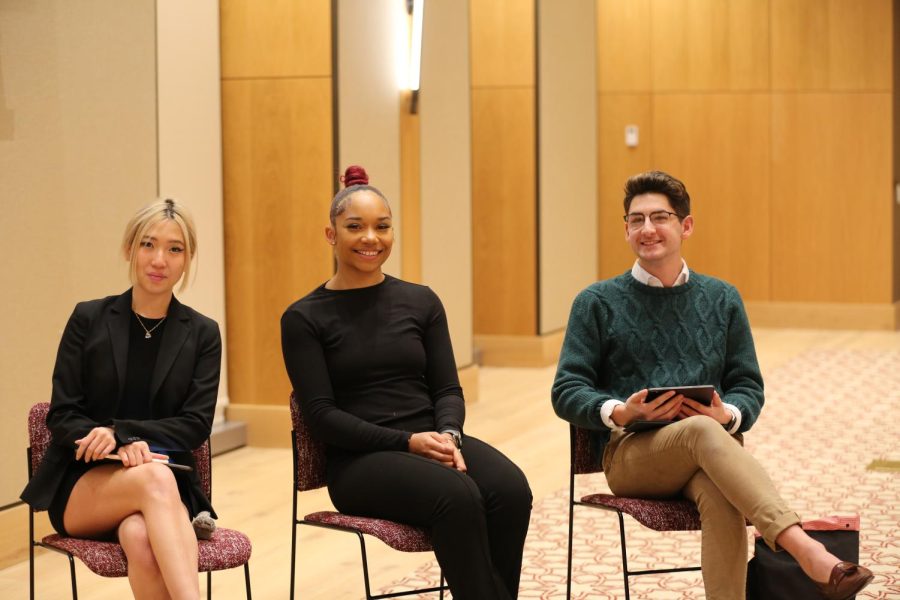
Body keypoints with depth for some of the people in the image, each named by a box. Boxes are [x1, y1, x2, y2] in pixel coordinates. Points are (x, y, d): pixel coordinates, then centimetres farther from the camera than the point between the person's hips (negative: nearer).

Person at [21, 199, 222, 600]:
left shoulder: (202, 334, 6)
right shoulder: (89, 319, 4)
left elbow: (196, 424, -2)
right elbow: (61, 416, -1)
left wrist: (121, 431, -17)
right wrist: (123, 447, -20)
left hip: (167, 480, 1)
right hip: (81, 484, -1)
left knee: (141, 538, -38)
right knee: (154, 478, -38)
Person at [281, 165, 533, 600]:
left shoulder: (420, 302, 12)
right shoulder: (305, 318, 1)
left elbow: (447, 388, 10)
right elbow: (321, 415, -6)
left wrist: (448, 435, -14)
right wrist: (407, 442, -17)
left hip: (435, 441, 4)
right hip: (359, 459, -4)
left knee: (510, 491, -28)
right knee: (458, 497, -34)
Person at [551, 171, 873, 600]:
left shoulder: (722, 299, 17)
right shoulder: (597, 303, 10)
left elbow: (749, 386, 16)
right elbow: (566, 392, 5)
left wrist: (728, 415, -9)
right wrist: (620, 413, -16)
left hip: (711, 448, 2)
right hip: (629, 453, -2)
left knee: (722, 498, -37)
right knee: (702, 432, -38)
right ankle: (807, 552, -53)